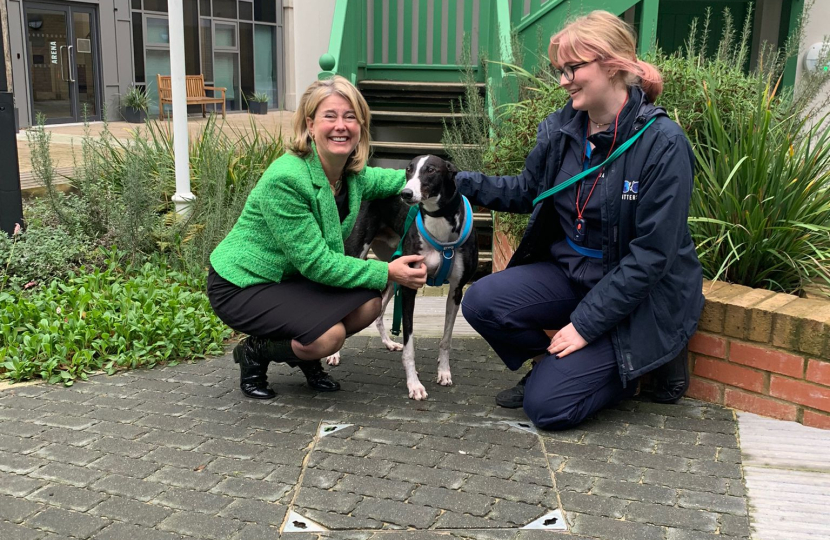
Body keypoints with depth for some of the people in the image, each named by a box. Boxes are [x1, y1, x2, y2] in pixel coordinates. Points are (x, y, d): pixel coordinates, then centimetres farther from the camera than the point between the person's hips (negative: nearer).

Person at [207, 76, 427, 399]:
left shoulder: (354, 175, -5)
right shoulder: (284, 180, -29)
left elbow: (395, 180, 17)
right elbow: (316, 263, -28)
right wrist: (387, 272, -27)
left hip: (291, 279, 8)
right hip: (239, 286, -7)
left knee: (368, 304, -14)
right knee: (329, 335, -27)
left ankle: (306, 357, 13)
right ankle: (254, 353, 2)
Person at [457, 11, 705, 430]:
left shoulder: (663, 144, -20)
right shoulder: (560, 128, -2)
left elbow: (651, 254, -21)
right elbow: (528, 191, 14)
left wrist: (585, 324, -21)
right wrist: (462, 183, -2)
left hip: (637, 296, -5)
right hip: (568, 270, 6)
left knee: (547, 406, -14)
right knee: (482, 302, -19)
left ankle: (648, 359, 11)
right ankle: (554, 365, 9)